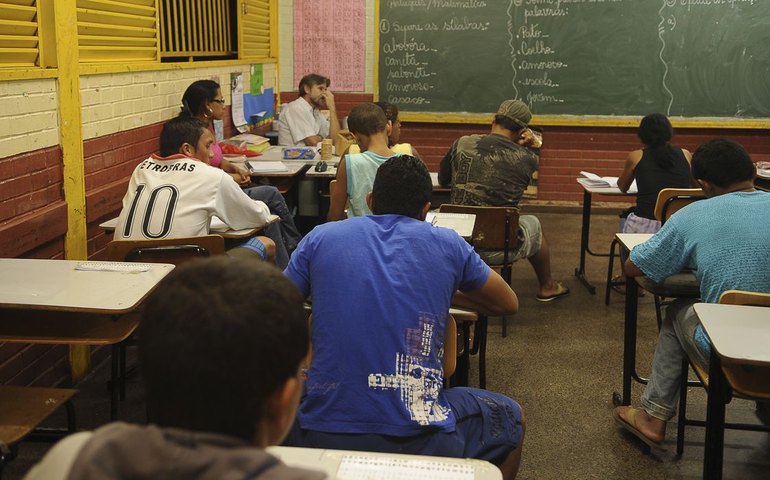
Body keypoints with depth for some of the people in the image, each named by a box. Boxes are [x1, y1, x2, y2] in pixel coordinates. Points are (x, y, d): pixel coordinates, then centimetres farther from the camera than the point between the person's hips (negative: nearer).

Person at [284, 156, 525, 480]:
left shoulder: (320, 237, 4)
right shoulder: (447, 244, 3)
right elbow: (508, 303, 18)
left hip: (319, 437, 2)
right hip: (417, 441, -1)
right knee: (511, 418, 28)